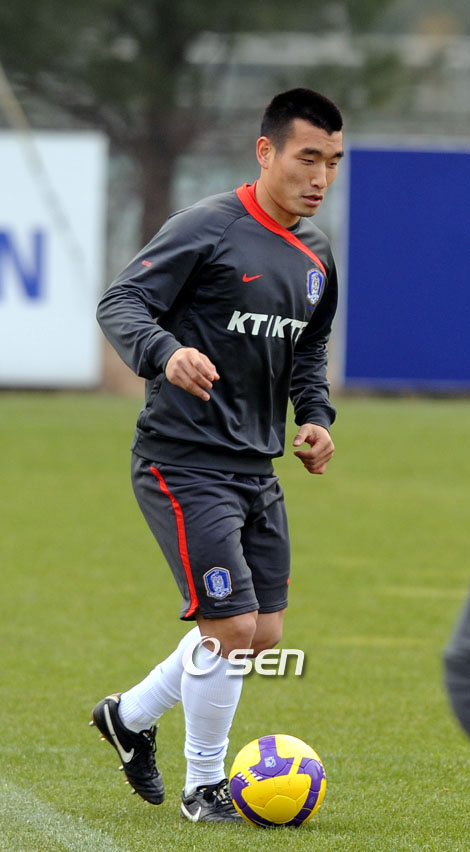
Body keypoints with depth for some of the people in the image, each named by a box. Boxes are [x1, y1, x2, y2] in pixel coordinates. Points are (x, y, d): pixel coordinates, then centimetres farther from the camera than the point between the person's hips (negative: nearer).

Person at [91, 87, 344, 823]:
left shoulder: (315, 253, 11)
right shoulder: (208, 229, -13)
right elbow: (121, 304, -16)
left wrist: (315, 415, 8)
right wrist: (166, 353, -36)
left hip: (257, 471, 8)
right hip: (185, 464, -8)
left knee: (262, 634, 10)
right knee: (231, 625, -12)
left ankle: (131, 715, 31)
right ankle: (204, 787, 7)